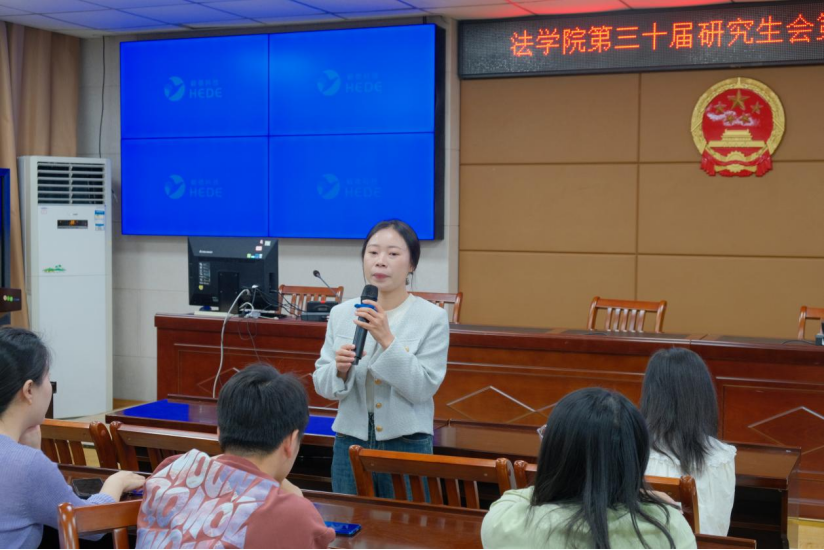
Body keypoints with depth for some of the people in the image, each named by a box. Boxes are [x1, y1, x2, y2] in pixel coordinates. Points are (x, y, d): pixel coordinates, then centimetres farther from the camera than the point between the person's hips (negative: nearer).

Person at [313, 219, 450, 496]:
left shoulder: (432, 317, -6)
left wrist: (387, 340, -22)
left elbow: (423, 388, -14)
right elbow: (321, 383, 5)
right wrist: (339, 371, -16)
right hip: (350, 442, 3)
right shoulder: (341, 313, 3)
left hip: (407, 445, -3)